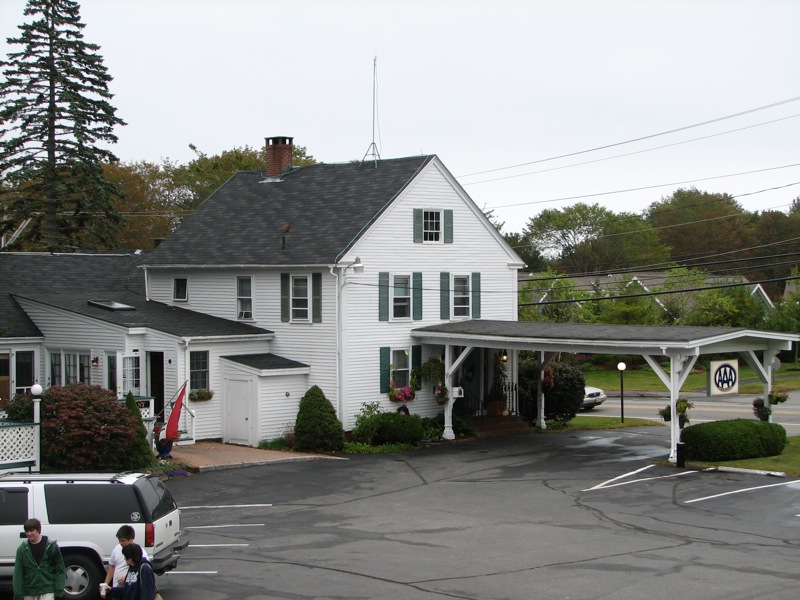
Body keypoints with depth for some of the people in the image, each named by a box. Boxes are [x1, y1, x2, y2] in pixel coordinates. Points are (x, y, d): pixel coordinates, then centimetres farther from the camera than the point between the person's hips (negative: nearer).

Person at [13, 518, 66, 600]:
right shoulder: (22, 549, 2)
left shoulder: (51, 546, -3)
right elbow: (18, 572, 2)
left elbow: (59, 570, -1)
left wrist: (59, 590, -6)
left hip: (47, 590, -3)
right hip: (29, 592, 3)